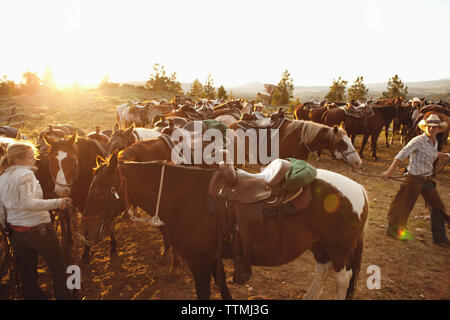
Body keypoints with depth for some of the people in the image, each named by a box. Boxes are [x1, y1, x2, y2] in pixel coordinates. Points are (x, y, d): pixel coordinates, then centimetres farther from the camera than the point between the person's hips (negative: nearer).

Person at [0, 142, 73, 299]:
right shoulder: (26, 174, -15)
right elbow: (27, 203, -28)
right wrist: (57, 203, -30)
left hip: (16, 234, 7)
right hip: (39, 229, -7)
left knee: (27, 275, 17)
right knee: (58, 266, 13)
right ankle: (63, 295, 22)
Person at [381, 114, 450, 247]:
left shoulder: (435, 142, 8)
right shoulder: (418, 141, -16)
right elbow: (401, 155, -21)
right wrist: (389, 171, -28)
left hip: (427, 180, 8)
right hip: (414, 179, -8)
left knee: (437, 207, 12)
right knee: (405, 206, 3)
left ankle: (439, 237, 25)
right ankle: (393, 229, 23)